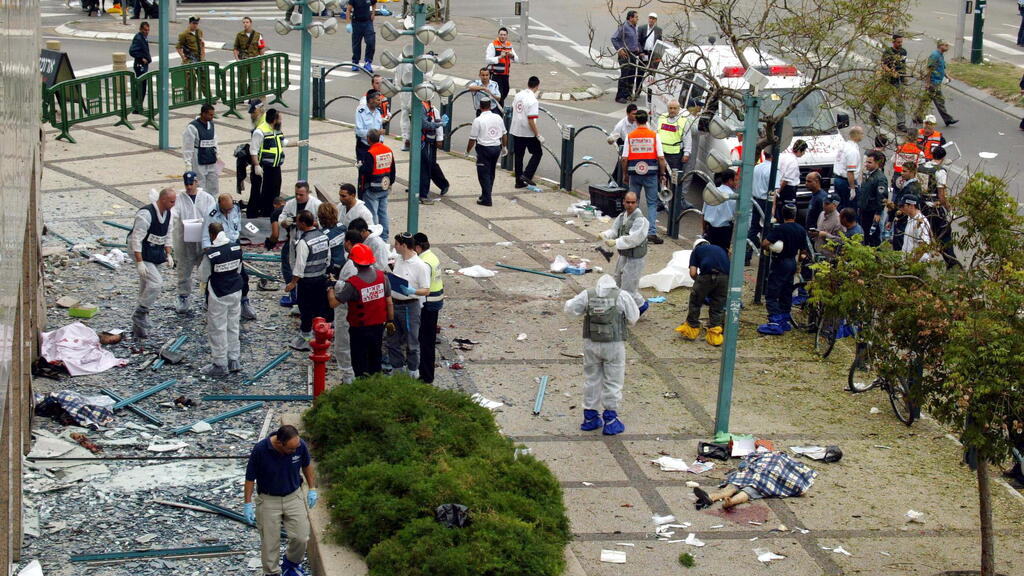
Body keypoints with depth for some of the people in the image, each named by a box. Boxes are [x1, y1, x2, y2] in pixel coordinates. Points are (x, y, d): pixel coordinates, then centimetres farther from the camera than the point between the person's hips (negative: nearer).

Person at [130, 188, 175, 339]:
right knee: (156, 283, -22)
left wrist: (168, 255, 10)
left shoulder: (167, 213, 5)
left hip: (155, 256, 9)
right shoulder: (146, 213, -22)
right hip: (143, 255, -9)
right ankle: (139, 314, -7)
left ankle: (138, 329, 18)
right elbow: (136, 238, -22)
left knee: (146, 290, 11)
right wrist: (139, 262, -25)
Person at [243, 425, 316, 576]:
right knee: (270, 542, 3)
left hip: (294, 496, 2)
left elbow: (307, 465, 5)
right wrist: (248, 504, -10)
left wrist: (312, 489, 9)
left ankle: (291, 563, 30)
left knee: (301, 537, 1)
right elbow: (250, 477, -12)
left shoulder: (300, 445, -18)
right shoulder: (260, 450, -26)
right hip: (268, 500, -2)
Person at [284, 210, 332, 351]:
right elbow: (328, 257, 9)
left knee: (306, 309, 4)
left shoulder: (304, 242, -24)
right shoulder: (323, 235, -1)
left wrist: (293, 282, -13)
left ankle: (304, 339, 13)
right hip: (322, 277, 7)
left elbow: (300, 265, -22)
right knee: (321, 307, 17)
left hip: (307, 281, -7)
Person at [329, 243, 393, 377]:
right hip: (379, 326, 5)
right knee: (375, 360, 22)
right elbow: (389, 302, -2)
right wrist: (390, 321, 11)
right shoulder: (382, 276, -10)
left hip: (359, 329, -5)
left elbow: (333, 302, -22)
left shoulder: (353, 283, -25)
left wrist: (330, 288, -4)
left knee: (360, 362, 10)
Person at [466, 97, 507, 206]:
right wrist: (504, 147, 27)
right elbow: (504, 134, 12)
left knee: (484, 174, 2)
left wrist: (467, 151, 4)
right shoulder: (498, 118, 3)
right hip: (497, 147, 5)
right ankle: (486, 194, 28)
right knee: (491, 173, 18)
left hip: (484, 148, -5)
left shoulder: (478, 120, -13)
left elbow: (472, 139, -10)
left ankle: (486, 199, 1)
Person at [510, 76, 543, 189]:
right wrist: (538, 135, -17)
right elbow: (531, 120, -23)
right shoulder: (532, 100, -21)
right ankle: (527, 175, -1)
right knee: (537, 153, 11)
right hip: (528, 132, -7)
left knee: (518, 156, 13)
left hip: (516, 131, 7)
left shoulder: (518, 95, 2)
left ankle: (519, 181, 17)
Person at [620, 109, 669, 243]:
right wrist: (662, 174, 6)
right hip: (651, 173, -1)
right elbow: (661, 158, -5)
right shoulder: (654, 135, -2)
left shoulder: (630, 136, -1)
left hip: (634, 173, 1)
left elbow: (624, 158, -2)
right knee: (652, 203, 4)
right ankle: (652, 232, -5)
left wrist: (625, 175, 10)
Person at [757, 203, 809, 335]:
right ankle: (785, 320, 23)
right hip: (792, 263, 7)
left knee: (771, 294, -5)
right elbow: (804, 251, 9)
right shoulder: (801, 230, 2)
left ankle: (775, 322, -13)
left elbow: (764, 243, -26)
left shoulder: (779, 229, -17)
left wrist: (769, 246, -5)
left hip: (780, 263, -7)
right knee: (786, 293, 17)